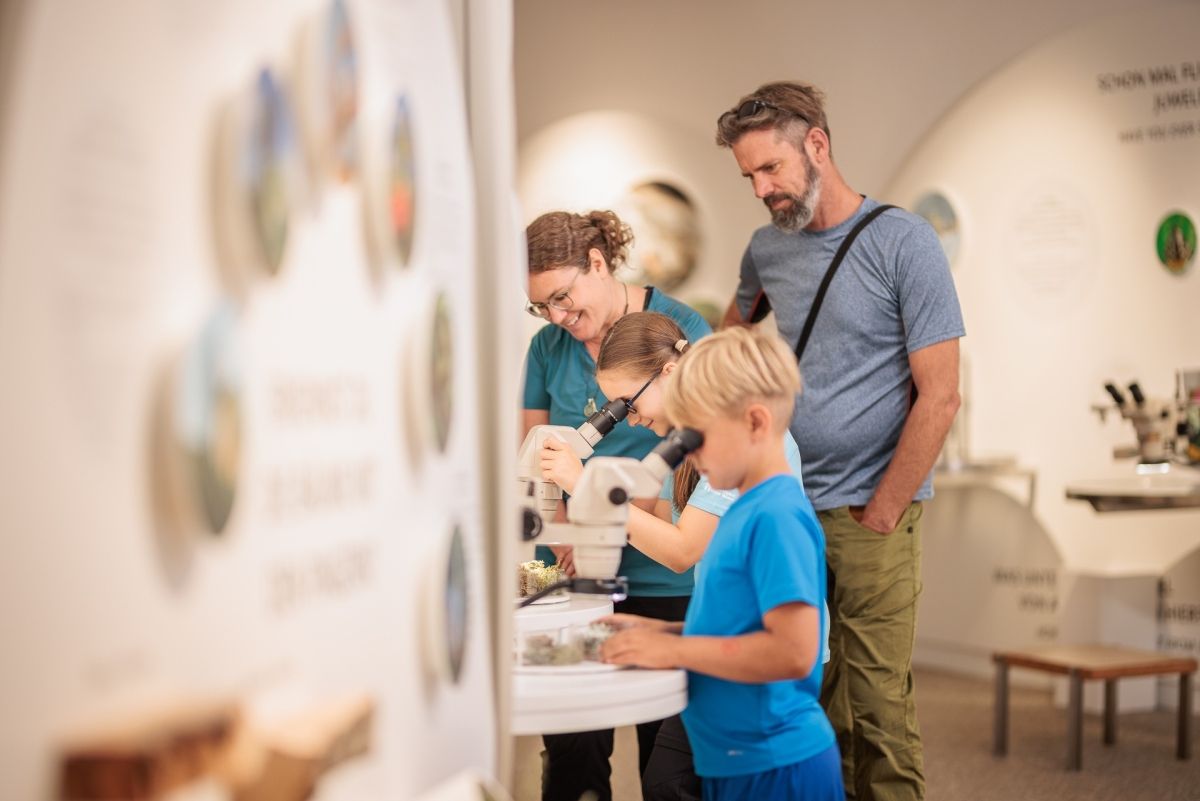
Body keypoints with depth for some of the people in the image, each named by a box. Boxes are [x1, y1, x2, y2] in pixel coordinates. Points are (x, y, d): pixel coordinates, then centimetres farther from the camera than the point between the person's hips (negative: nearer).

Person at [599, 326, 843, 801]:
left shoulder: (777, 517, -19)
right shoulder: (747, 510, 9)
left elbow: (794, 650, -27)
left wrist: (674, 649, -20)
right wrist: (658, 632, 6)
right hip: (735, 762, 9)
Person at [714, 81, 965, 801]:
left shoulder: (903, 243, -7)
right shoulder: (766, 249, 9)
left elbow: (939, 398, -10)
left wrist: (878, 518, -10)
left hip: (871, 515, -5)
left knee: (878, 714, -4)